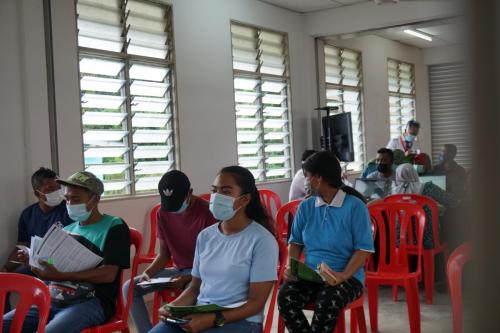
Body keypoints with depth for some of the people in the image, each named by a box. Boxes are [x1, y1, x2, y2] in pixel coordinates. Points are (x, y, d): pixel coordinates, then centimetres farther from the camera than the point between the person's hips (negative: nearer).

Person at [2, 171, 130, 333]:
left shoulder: (114, 227, 1)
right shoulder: (67, 230, 21)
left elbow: (108, 274, -10)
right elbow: (54, 269, 18)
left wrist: (60, 276, -17)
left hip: (91, 302, -6)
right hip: (52, 300, 6)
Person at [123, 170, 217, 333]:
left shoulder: (207, 212, -19)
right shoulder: (163, 213, 0)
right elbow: (164, 254, 6)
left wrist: (188, 279, -28)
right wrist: (148, 272, -13)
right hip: (177, 270, 6)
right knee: (129, 287, -10)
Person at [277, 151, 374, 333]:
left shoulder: (355, 206, -6)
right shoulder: (305, 207, 9)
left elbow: (363, 248, -9)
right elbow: (296, 241, 14)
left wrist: (344, 275, -23)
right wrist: (291, 267, -5)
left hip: (347, 277, -4)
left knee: (326, 303, -37)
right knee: (285, 296, -28)